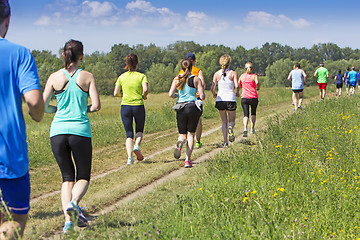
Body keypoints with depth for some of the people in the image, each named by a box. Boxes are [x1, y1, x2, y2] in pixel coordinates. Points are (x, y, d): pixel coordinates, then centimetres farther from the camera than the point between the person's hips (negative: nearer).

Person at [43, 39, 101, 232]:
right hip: (80, 130, -2)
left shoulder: (55, 77, 4)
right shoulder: (87, 77, 1)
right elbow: (96, 105, -6)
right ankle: (73, 203, -18)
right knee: (83, 178, 13)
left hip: (58, 130, 2)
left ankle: (68, 220, 1)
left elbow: (42, 106, 0)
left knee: (67, 177, 14)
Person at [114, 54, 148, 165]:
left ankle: (129, 156, -10)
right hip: (138, 106, -1)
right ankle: (137, 146, -8)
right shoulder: (142, 76, -1)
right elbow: (145, 89, -17)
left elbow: (116, 94, 1)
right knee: (139, 130, 20)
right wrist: (144, 96, 4)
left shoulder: (122, 77, 4)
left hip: (125, 106, 1)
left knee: (129, 134, 8)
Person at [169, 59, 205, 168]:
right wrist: (200, 95, 18)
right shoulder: (196, 79, -1)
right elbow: (202, 96, -5)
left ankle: (180, 143, -23)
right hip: (193, 106, -1)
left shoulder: (177, 79, 4)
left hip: (180, 108, 1)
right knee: (190, 134, 9)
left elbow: (170, 94, -4)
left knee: (182, 134, 14)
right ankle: (187, 160, -2)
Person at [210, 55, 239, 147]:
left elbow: (212, 88, -1)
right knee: (231, 121, 14)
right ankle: (230, 129, -22)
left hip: (220, 99, 2)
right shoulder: (233, 73, -3)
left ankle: (225, 141, 2)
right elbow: (237, 86, -15)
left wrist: (214, 94, 20)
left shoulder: (217, 74, 2)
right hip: (230, 99, -2)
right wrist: (237, 92, 7)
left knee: (224, 121, 14)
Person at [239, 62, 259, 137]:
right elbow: (257, 82, -19)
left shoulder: (242, 76, 7)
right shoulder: (254, 76, -1)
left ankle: (245, 128, -26)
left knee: (246, 114, -2)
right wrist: (257, 88, 1)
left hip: (244, 98, 1)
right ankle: (252, 129, 16)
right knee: (253, 113, 21)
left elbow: (239, 85, 16)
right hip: (253, 97, -1)